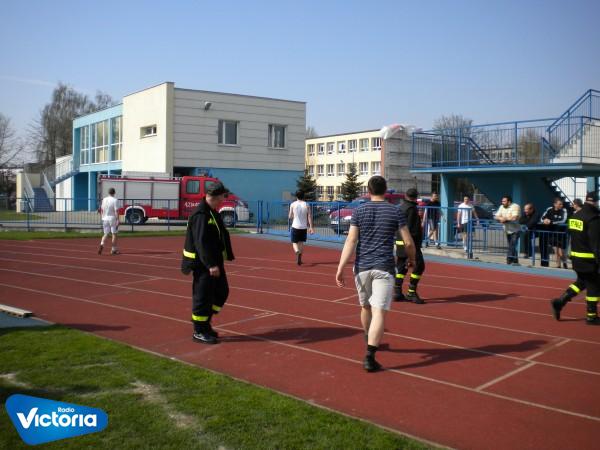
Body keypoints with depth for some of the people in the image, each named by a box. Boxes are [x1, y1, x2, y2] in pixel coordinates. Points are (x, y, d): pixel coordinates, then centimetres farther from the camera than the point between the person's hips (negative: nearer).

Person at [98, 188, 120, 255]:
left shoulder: (104, 199, 6)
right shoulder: (115, 200, -11)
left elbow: (101, 210, 12)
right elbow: (116, 211, -16)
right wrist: (117, 220, -13)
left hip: (105, 219, 5)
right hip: (112, 218, -5)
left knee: (106, 234, 9)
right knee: (114, 234, 6)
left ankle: (102, 245, -16)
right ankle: (114, 250, 10)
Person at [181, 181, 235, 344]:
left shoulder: (212, 212, 13)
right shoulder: (200, 215, -20)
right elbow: (201, 243, -26)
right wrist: (211, 264, -30)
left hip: (214, 261, 10)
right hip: (202, 263, -10)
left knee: (221, 292, 16)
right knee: (202, 296, -1)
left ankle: (205, 323, 28)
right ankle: (199, 331, 11)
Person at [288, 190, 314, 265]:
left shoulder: (293, 205, -3)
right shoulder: (307, 205, -1)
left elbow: (290, 217, 1)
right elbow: (309, 217, -4)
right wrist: (310, 227, -2)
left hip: (295, 226, -2)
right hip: (303, 227, 2)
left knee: (294, 242, 4)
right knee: (301, 242, 16)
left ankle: (297, 252, -28)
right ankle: (299, 259, 14)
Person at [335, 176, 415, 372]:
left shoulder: (359, 211, 2)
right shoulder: (396, 211, 0)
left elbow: (351, 241, -7)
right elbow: (408, 242, 1)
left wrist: (340, 268, -9)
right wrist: (412, 259, 21)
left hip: (362, 267, 3)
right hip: (384, 268, -3)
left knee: (366, 306, 22)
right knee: (379, 312, -6)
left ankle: (371, 343, 43)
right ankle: (369, 357, -16)